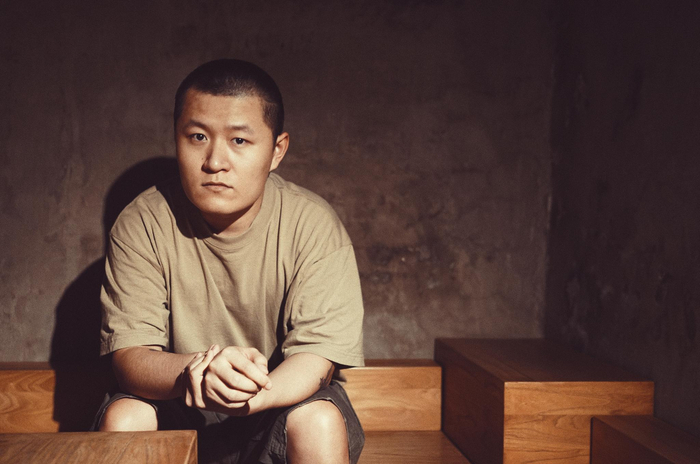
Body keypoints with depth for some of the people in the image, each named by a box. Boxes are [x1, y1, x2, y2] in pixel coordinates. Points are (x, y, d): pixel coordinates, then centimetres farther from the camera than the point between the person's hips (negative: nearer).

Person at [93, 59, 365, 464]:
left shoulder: (314, 225, -14)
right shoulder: (142, 225, -12)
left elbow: (319, 354, -19)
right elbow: (129, 354, -17)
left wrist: (250, 395, -41)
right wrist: (194, 370, -40)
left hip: (285, 404, -1)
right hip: (177, 412, 1)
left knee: (321, 424, -31)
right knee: (121, 419, -28)